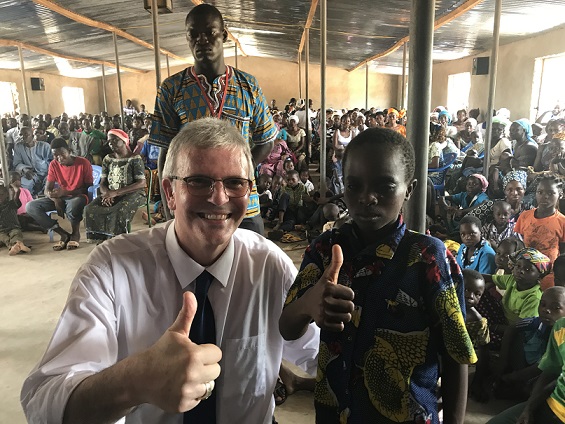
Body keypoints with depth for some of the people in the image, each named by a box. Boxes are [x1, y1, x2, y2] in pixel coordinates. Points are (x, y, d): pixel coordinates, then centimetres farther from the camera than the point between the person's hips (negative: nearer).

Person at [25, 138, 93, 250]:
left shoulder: (83, 163, -13)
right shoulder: (53, 165, -1)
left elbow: (89, 188, -13)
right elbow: (47, 189, -1)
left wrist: (66, 192, -26)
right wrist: (55, 199, -26)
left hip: (78, 197, -5)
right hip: (61, 197, 5)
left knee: (73, 205, -42)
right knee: (30, 207, -16)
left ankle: (75, 233, -10)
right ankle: (64, 234, -11)